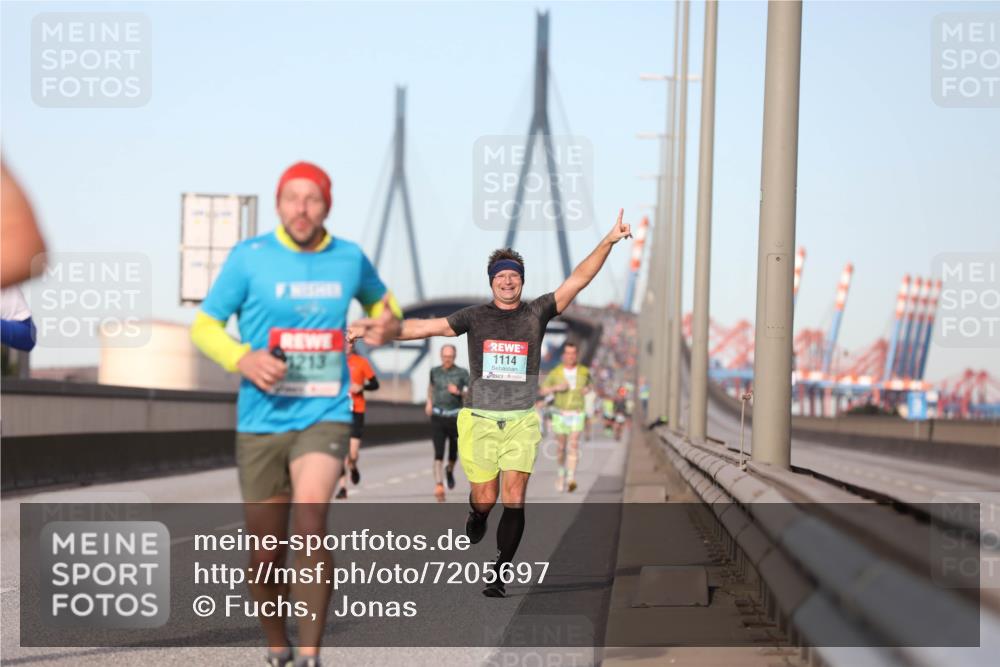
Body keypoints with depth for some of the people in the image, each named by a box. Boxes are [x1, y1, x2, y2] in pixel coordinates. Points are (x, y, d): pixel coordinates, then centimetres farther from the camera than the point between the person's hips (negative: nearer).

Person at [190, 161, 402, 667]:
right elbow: (204, 326, 0)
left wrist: (389, 322, 1)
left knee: (311, 520, -25)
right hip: (261, 421, 0)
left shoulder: (349, 258, 4)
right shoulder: (249, 257, -4)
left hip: (324, 416, 0)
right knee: (265, 555, 6)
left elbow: (378, 297, 25)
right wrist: (243, 359, -20)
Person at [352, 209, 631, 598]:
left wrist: (608, 242, -10)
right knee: (485, 498, 2)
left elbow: (577, 281, -1)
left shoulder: (536, 313, 4)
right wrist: (376, 330, -6)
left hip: (521, 421, 0)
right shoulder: (475, 317, 4)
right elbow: (425, 327, 1)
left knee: (514, 498, -9)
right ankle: (476, 516, 40)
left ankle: (500, 573, -1)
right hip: (480, 419, 0)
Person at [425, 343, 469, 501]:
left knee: (453, 452, 12)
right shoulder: (435, 371, 5)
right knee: (438, 453, -13)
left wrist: (459, 392, -20)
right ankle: (438, 485, -20)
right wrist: (429, 402, 19)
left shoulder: (462, 373, -3)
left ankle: (450, 470, 46)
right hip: (437, 417, 0)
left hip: (455, 417, 0)